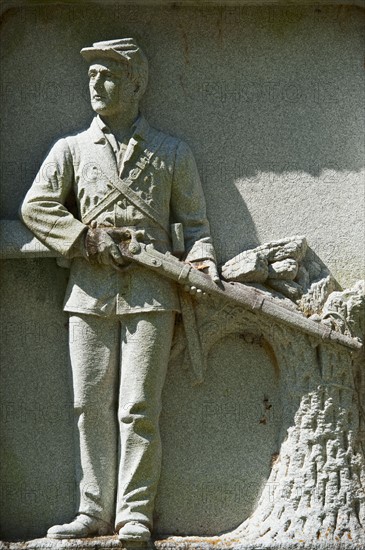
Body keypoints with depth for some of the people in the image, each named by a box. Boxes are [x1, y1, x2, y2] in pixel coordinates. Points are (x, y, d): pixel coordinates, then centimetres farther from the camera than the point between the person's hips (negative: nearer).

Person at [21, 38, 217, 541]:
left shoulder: (172, 154, 12)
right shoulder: (71, 150, 14)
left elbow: (194, 220, 12)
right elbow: (37, 206, 5)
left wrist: (202, 259, -8)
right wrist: (89, 240, -7)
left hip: (150, 295, -2)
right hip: (91, 293, 2)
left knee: (138, 408, -6)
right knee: (92, 405, 2)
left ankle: (135, 514, -1)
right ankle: (95, 512, 8)